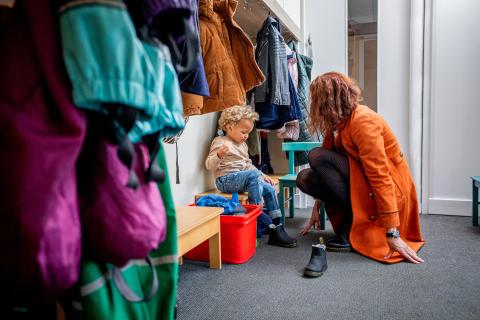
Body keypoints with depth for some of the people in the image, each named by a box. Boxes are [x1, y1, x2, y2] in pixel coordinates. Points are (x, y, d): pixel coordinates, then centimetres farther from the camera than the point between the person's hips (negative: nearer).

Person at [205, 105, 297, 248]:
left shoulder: (242, 145, 21)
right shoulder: (220, 142, -5)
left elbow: (248, 165, 28)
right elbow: (209, 165, -14)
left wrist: (262, 176, 16)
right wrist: (219, 155, -35)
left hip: (243, 179, 8)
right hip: (226, 180, -8)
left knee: (269, 189, -8)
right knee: (253, 175, -32)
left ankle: (276, 227, -5)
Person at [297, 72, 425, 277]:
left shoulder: (363, 121, -22)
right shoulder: (336, 122, 5)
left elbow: (380, 175, -27)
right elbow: (325, 170, 10)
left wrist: (392, 234, -27)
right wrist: (316, 209, 12)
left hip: (390, 190, -8)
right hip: (360, 181, 8)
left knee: (317, 156, -21)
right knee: (304, 179, -4)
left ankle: (354, 227, -11)